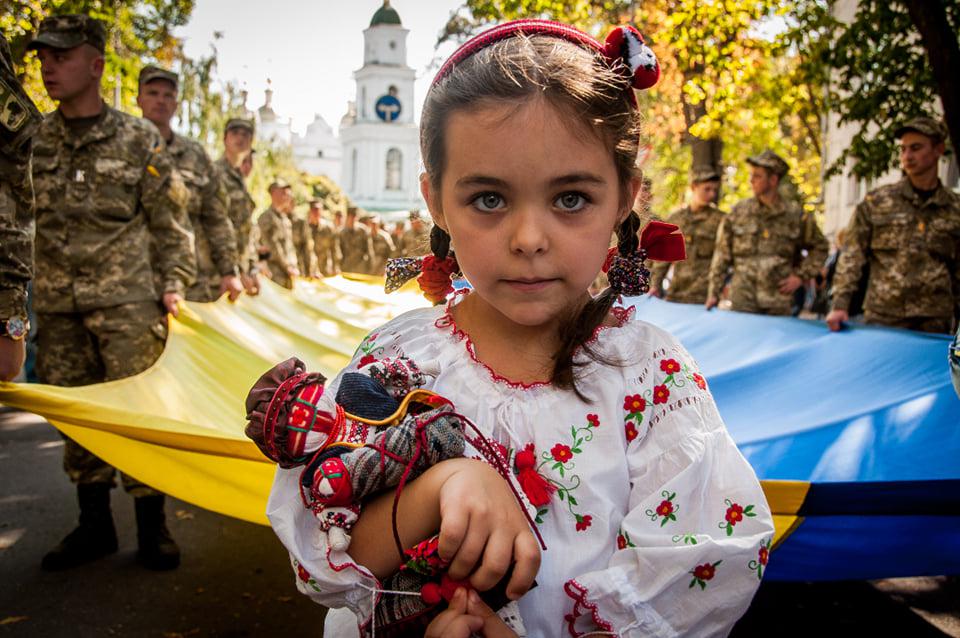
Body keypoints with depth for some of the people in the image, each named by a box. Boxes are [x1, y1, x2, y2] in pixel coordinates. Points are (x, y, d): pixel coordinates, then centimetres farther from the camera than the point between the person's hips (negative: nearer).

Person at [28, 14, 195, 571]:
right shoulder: (33, 142, 10)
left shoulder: (138, 139, 2)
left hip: (127, 301, -3)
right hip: (58, 307, 4)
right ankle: (95, 525, 23)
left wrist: (174, 283, -5)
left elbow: (171, 221, 4)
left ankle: (153, 527, 11)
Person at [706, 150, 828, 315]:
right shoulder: (738, 212, 4)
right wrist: (713, 292, 3)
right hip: (742, 301, 0)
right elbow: (722, 256, 6)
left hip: (779, 305, 0)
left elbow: (820, 248, 16)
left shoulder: (796, 216, 4)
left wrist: (801, 277, 4)